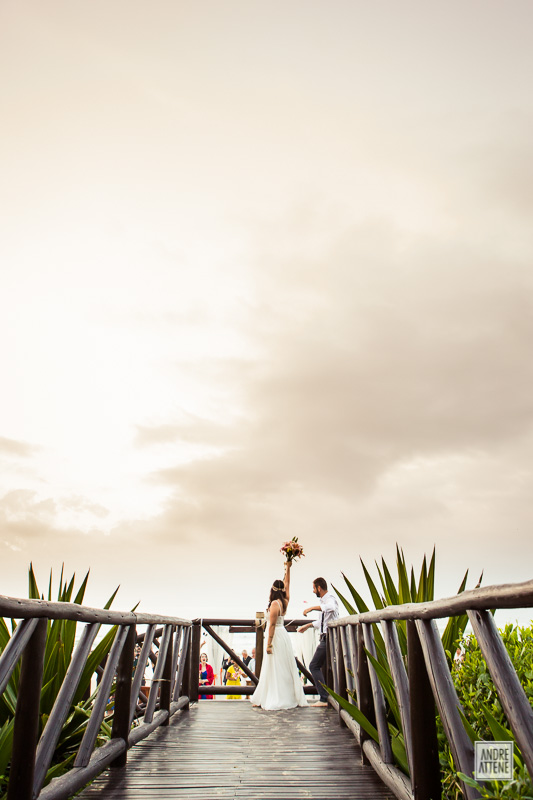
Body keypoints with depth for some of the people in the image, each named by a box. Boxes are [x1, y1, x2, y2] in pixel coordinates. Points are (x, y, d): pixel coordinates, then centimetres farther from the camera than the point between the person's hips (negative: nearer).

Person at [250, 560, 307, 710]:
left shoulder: (275, 604, -15)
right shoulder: (285, 601, 6)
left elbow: (272, 625, -18)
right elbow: (287, 583, 19)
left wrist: (269, 643, -17)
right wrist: (288, 568, 25)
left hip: (276, 636, -8)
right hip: (284, 635, 8)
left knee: (275, 669, -3)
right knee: (286, 668, 12)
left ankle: (275, 701, 1)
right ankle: (291, 698, 17)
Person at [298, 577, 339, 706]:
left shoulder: (330, 598, -13)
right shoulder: (323, 600, 16)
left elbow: (331, 607, -40)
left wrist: (312, 608, -37)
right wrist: (308, 625, 37)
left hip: (328, 638, -10)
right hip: (325, 638, 10)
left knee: (314, 666, -5)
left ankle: (324, 698, -6)